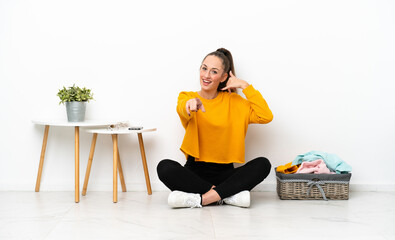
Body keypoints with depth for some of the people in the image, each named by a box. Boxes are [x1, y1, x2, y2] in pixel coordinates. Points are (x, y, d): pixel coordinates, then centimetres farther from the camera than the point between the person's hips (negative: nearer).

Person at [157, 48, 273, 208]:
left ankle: (201, 199, -29)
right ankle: (229, 195, -26)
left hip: (225, 172, 1)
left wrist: (245, 86, -4)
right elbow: (182, 110, -22)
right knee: (165, 167, -30)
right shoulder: (187, 97, 5)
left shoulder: (233, 101, 9)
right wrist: (190, 104, -46)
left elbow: (266, 117, -5)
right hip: (195, 172, -1)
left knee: (263, 164, -24)